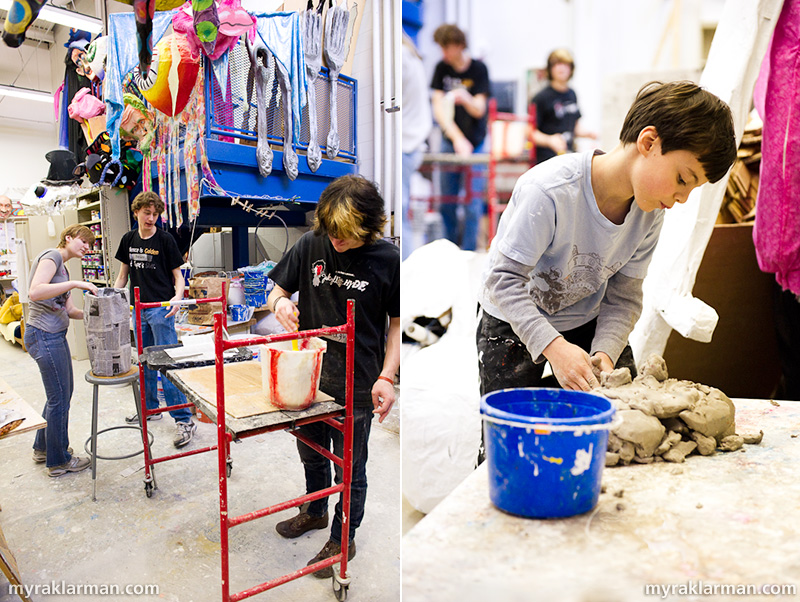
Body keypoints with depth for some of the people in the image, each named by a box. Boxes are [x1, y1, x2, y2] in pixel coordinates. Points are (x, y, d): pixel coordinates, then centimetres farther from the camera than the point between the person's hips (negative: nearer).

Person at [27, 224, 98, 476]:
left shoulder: (63, 267, 18)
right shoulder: (51, 256, -11)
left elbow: (69, 310, 13)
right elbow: (35, 292, -27)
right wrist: (75, 283, -28)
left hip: (55, 336, 10)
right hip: (44, 335, -10)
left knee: (62, 394, 20)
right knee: (59, 398, 1)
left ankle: (43, 447, 37)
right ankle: (58, 461, 15)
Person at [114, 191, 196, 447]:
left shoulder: (165, 239, -5)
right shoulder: (128, 240, 10)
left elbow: (178, 274, -4)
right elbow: (123, 274, 18)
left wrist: (177, 297, -22)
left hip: (161, 307, -6)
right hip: (139, 308, 6)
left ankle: (184, 419, -7)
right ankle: (150, 407, 33)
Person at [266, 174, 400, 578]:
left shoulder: (387, 258, -13)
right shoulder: (310, 245, -5)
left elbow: (397, 323, -6)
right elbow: (277, 291, 5)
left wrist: (386, 377, -14)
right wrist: (279, 303, -19)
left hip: (357, 385, -4)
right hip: (309, 374, 4)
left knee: (350, 467, 13)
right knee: (312, 453, 25)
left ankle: (343, 540, 36)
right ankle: (315, 512, 53)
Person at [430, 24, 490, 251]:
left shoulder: (478, 69, -7)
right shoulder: (442, 68, 1)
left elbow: (479, 110, -13)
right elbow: (438, 108, -6)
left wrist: (466, 98, -36)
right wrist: (457, 138, -20)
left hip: (475, 144, -3)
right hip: (450, 142, 3)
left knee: (472, 203, -6)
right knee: (447, 202, 5)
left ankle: (468, 254, 3)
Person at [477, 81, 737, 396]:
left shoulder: (651, 212, -12)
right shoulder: (549, 191, -33)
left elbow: (623, 297, -7)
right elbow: (505, 279, -31)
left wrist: (605, 352, -25)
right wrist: (554, 346, -39)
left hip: (586, 321, 5)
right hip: (512, 320, -4)